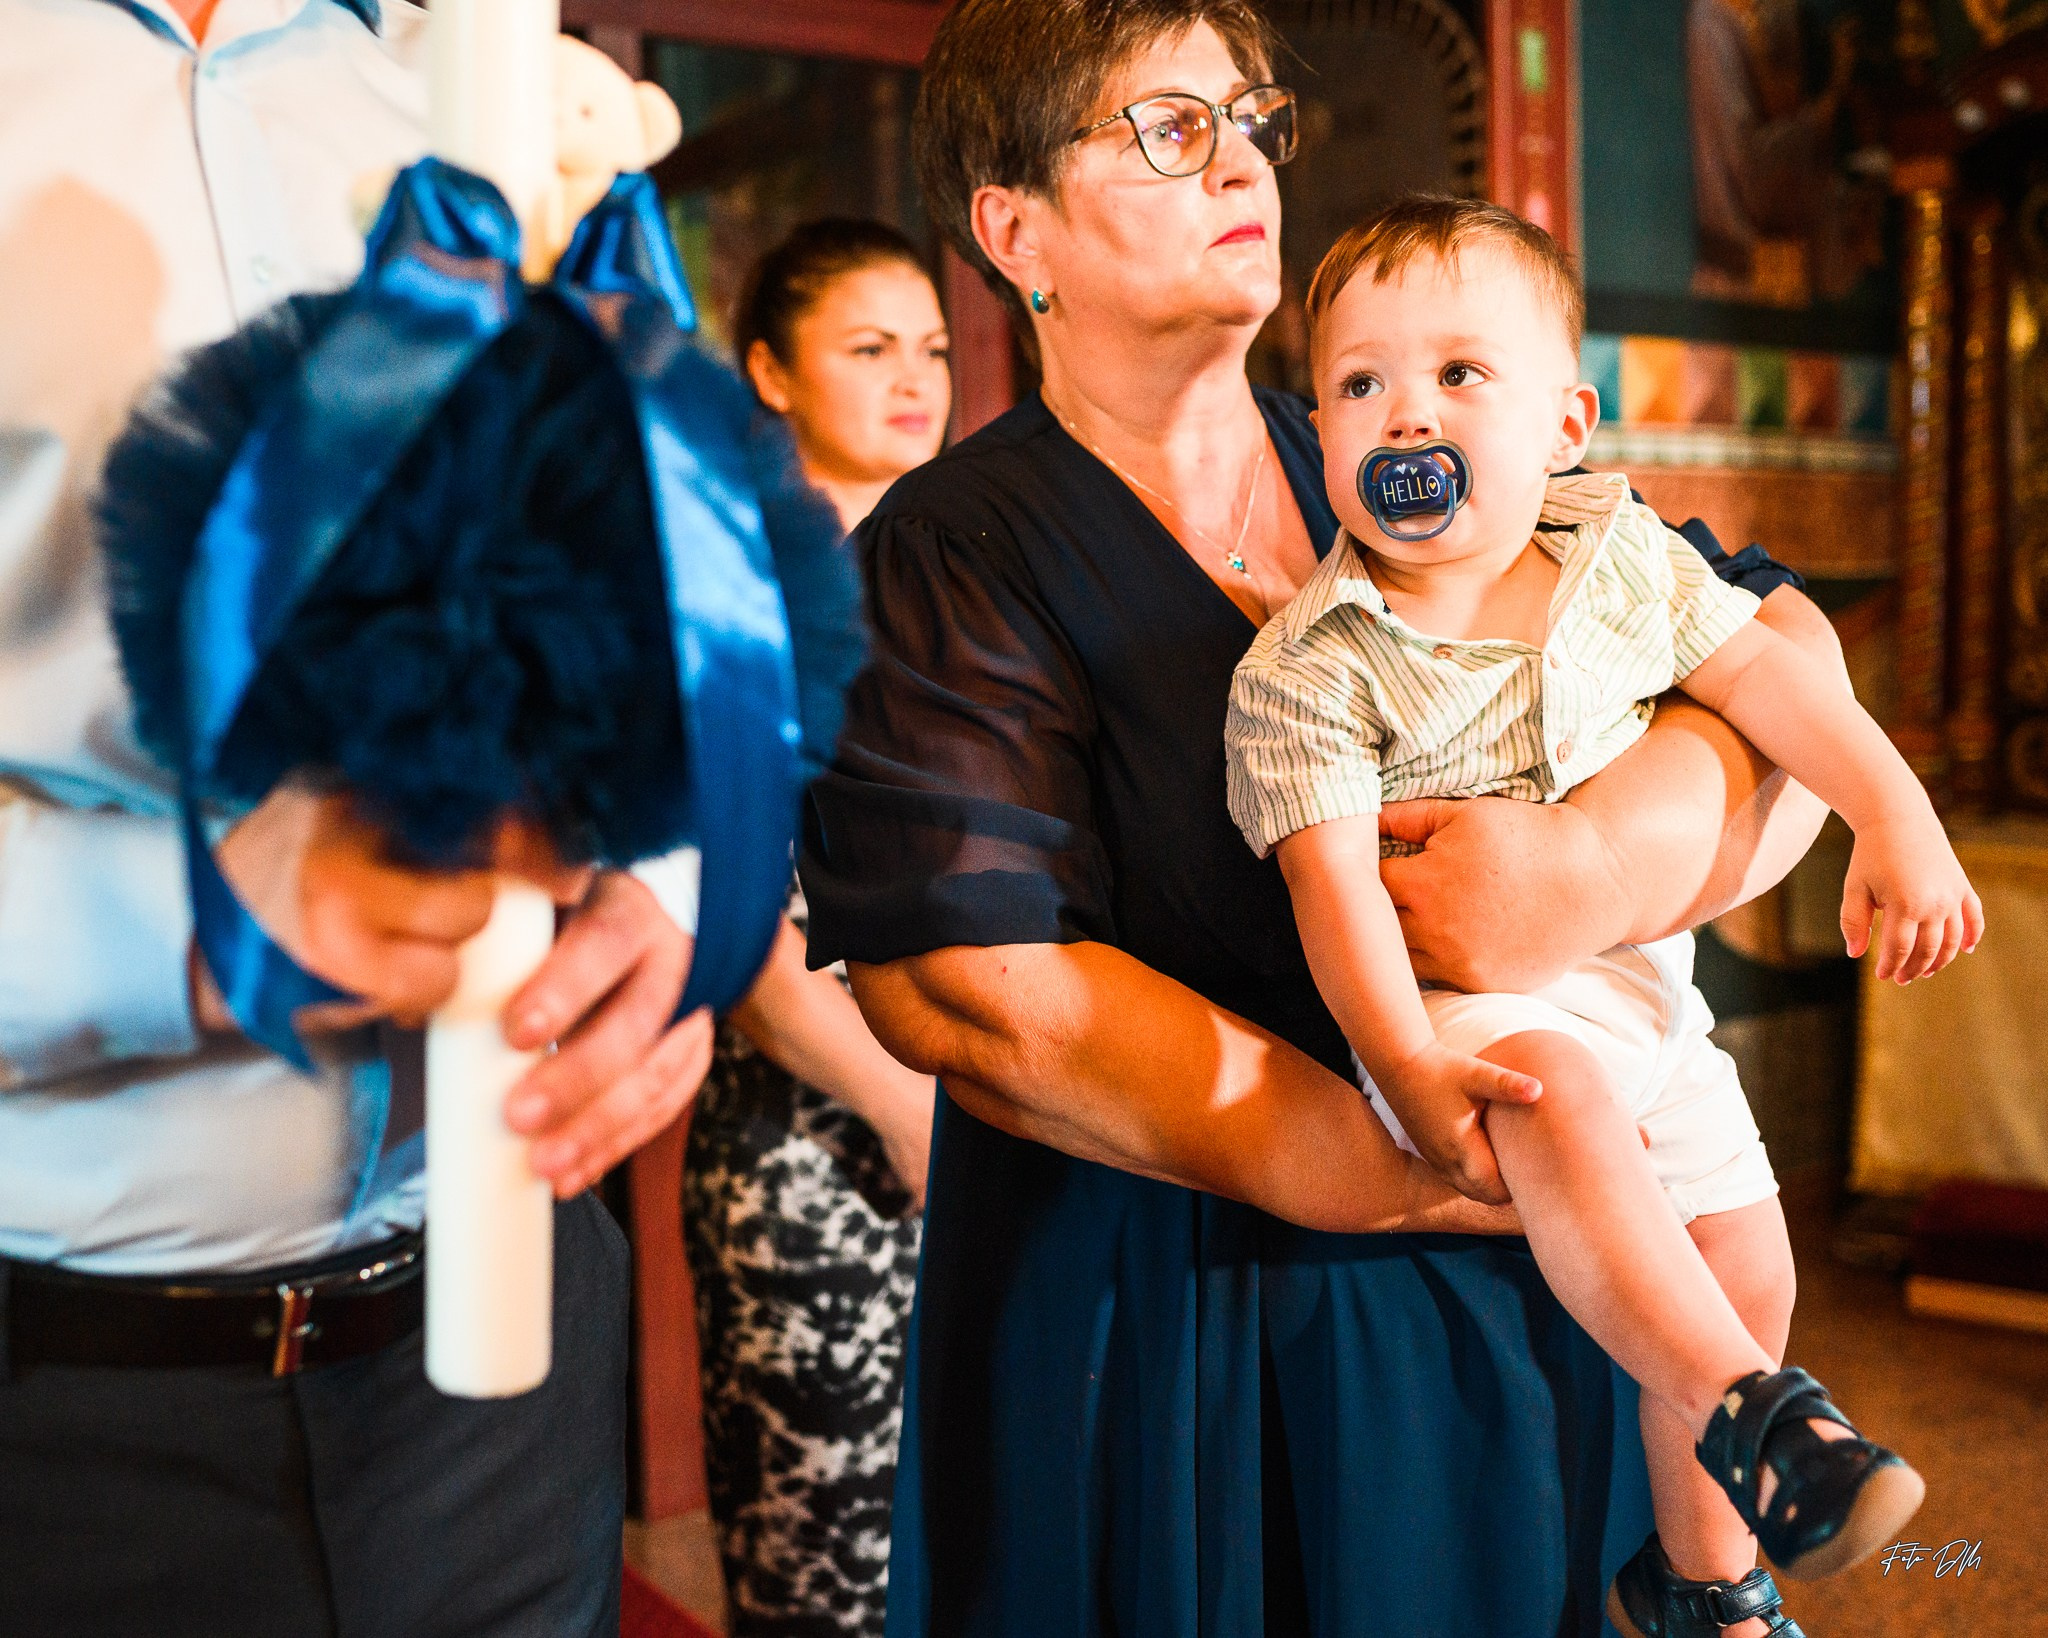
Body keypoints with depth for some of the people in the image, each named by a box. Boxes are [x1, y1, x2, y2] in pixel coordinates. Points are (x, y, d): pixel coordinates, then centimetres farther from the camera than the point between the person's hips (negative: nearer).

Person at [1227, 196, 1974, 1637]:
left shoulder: (1622, 554, 1)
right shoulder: (1309, 668, -14)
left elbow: (1760, 671, 7)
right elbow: (1335, 881, -19)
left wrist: (1900, 818, -1)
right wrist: (1408, 1064, -30)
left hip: (1644, 984, 6)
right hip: (1466, 1000, -5)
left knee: (1747, 1270, 11)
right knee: (1561, 1098, -39)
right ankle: (1749, 1416, -30)